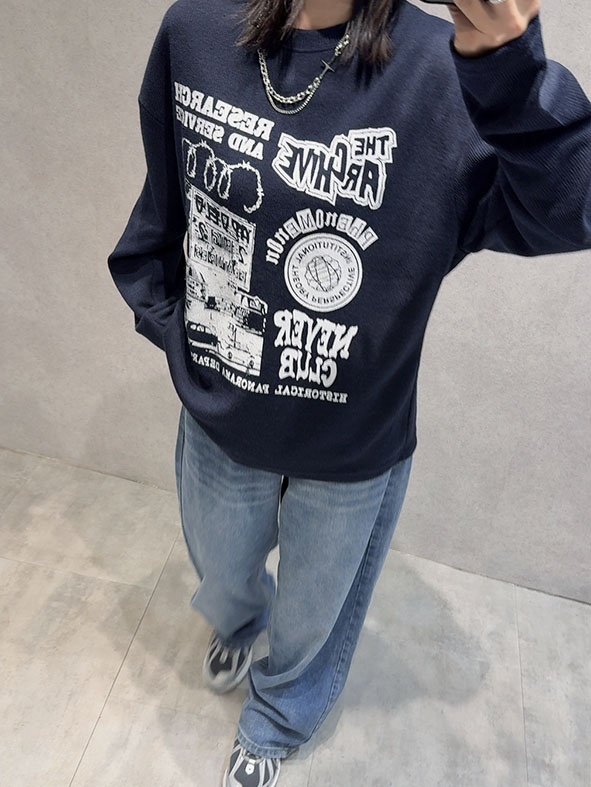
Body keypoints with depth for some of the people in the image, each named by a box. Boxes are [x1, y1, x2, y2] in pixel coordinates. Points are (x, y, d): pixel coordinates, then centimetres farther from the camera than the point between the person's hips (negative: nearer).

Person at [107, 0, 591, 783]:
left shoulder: (442, 70, -16)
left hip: (355, 448, -2)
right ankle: (236, 624, 71)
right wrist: (170, 327, 4)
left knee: (313, 615, 24)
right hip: (217, 425, 3)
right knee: (220, 580, 31)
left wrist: (514, 78, -41)